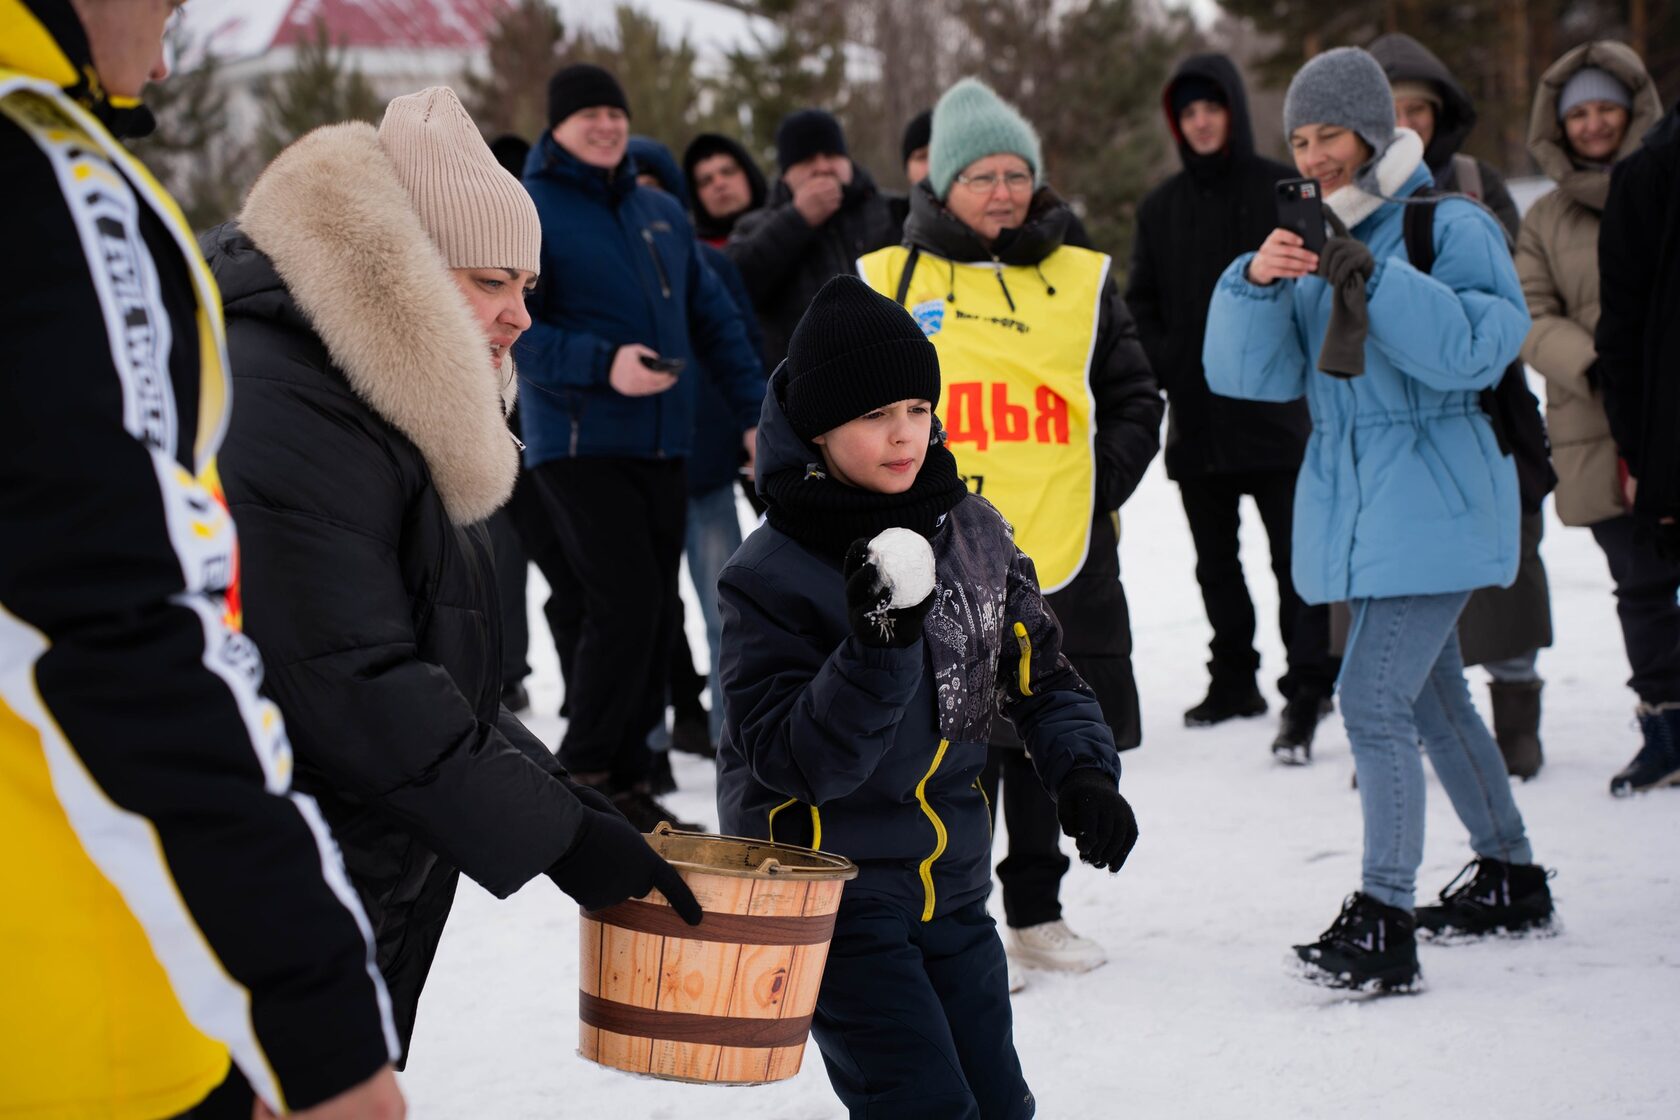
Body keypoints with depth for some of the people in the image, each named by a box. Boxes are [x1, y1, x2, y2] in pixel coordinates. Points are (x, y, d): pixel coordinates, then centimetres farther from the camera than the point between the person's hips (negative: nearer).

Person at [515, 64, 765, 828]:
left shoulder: (661, 214, 14)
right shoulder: (529, 211, -5)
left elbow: (715, 319, 18)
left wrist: (753, 415, 10)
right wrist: (602, 364, -24)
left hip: (662, 446, 7)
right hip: (579, 442, -6)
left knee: (657, 615, 8)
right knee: (625, 606, -15)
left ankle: (628, 776, 18)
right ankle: (585, 775, -1)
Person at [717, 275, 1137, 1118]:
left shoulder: (974, 533, 1)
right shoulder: (769, 578, -15)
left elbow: (1042, 678, 9)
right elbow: (796, 762, -20)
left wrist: (1082, 773, -10)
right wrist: (878, 646, -34)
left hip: (952, 889, 6)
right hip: (830, 900, -6)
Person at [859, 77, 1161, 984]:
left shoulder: (1081, 282, 9)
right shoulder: (886, 283, 2)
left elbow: (1134, 402, 11)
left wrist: (1093, 493, -2)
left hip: (1064, 564, 3)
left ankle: (1036, 915, 26)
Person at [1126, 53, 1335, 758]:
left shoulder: (1282, 192, -1)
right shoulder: (1161, 207, 11)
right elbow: (1139, 304, 13)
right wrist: (1167, 367, -1)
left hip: (1273, 409, -5)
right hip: (1194, 416, 5)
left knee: (1293, 555, -7)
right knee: (1215, 561, 13)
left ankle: (1306, 693, -7)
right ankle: (1233, 679, 23)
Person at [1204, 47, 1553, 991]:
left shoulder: (1451, 229, -9)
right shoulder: (1314, 247, 10)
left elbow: (1478, 347, -22)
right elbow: (1250, 374, -1)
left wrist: (1379, 281, -31)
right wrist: (1256, 285, -20)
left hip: (1434, 502, -8)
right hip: (1357, 511, 8)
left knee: (1374, 698, -17)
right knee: (1431, 698, 19)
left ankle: (1385, 922, -16)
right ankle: (1512, 878, 35)